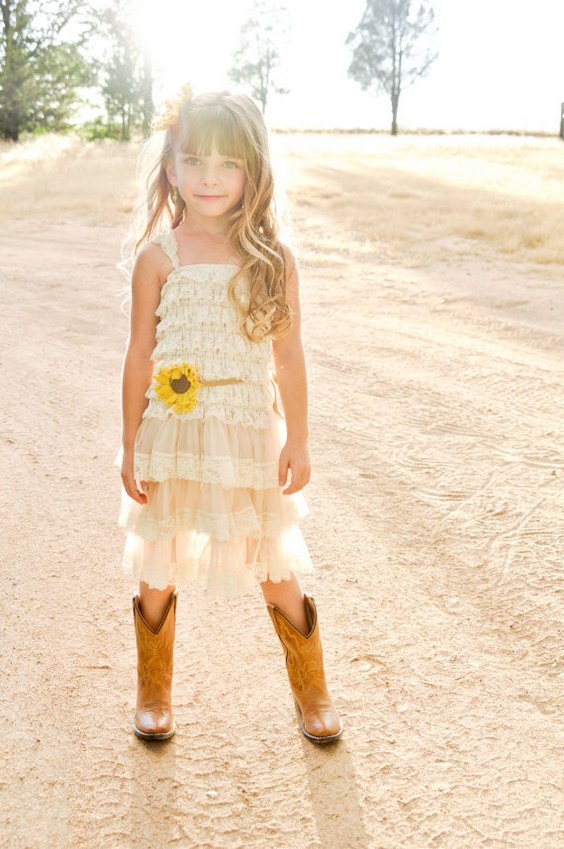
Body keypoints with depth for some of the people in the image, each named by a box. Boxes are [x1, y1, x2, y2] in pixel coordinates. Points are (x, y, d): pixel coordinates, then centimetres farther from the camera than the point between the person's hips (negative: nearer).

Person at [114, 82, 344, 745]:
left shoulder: (273, 259, -3)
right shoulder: (158, 257, -5)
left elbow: (288, 355, 2)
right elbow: (139, 356, -1)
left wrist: (297, 440, 1)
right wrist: (131, 445, 0)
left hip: (250, 438, 0)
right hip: (172, 437, 0)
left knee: (277, 572, 9)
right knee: (158, 573, 11)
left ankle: (313, 695, 30)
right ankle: (153, 697, 34)